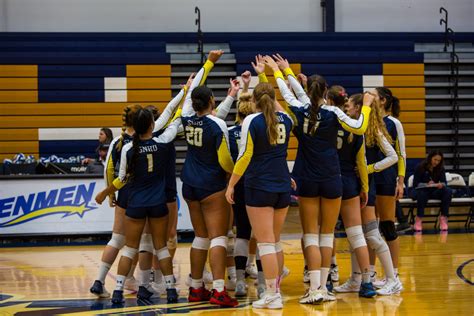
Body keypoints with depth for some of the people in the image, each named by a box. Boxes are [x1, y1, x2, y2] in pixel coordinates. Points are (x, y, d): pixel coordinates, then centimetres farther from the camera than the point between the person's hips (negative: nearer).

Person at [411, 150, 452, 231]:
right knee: (422, 194, -41)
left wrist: (441, 185, -31)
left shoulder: (440, 169, -2)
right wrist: (427, 184, -32)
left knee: (448, 191, -26)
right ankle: (419, 219, -24)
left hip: (434, 191, 4)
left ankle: (443, 218, -23)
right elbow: (416, 184, -14)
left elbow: (444, 183, -7)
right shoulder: (420, 167, -11)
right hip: (420, 190, -4)